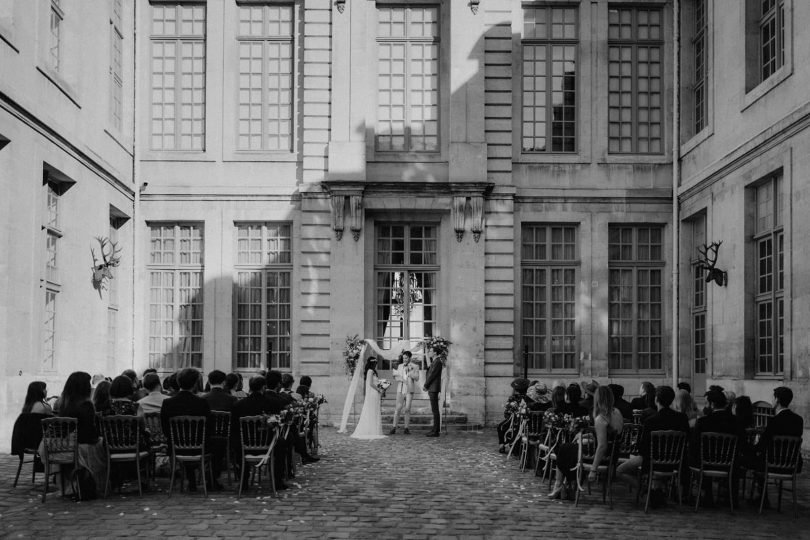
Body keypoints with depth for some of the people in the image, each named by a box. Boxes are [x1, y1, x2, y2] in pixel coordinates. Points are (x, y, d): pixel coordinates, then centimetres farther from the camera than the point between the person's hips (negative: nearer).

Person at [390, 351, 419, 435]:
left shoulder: (414, 367, 0)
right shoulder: (400, 366, 9)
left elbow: (416, 378, -10)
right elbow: (395, 377, 12)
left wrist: (409, 371, -19)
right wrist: (401, 379, -8)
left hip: (409, 391, -2)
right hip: (400, 390, 2)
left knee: (407, 409, -1)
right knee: (398, 409, -3)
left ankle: (406, 428, 6)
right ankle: (394, 428, -2)